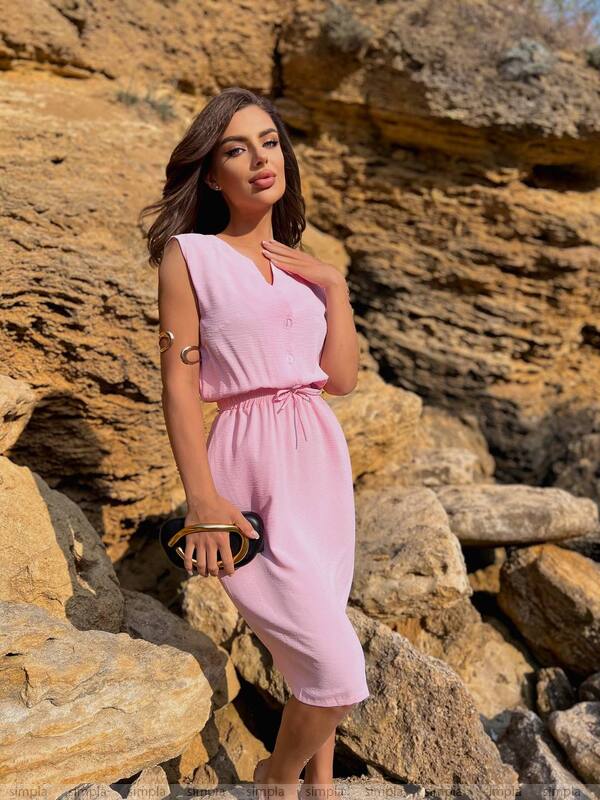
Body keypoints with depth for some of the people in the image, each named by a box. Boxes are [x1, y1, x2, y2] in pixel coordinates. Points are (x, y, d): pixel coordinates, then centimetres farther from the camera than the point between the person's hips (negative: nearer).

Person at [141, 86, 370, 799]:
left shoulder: (306, 266, 13)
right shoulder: (189, 254, -2)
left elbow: (342, 379, 6)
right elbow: (179, 385, -7)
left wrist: (333, 285, -1)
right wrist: (204, 501, -13)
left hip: (322, 455, 6)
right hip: (251, 472, -5)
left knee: (315, 652, 12)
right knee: (339, 674, -7)